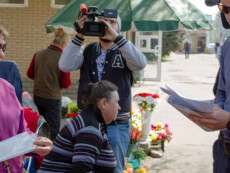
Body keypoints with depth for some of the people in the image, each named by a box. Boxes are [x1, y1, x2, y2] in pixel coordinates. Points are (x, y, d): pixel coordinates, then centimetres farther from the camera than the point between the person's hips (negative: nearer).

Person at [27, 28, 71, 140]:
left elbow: (30, 74, 9)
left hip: (37, 96, 6)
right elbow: (66, 84, -13)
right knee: (54, 129, 4)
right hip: (53, 98, -6)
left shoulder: (38, 54, -2)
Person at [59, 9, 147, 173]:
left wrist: (116, 37, -28)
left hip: (117, 124, -3)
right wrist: (79, 36, -16)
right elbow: (65, 66, -9)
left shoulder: (124, 52, -3)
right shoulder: (87, 51, 5)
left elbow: (141, 63, -23)